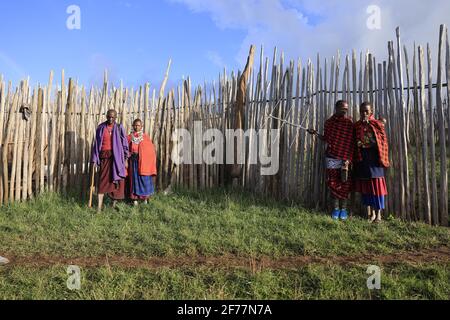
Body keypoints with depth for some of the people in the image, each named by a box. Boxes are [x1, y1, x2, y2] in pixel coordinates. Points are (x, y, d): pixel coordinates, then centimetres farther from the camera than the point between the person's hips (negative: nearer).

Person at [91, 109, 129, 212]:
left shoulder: (119, 128, 3)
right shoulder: (101, 128, 5)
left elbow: (125, 144, 4)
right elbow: (96, 144, 6)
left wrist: (125, 160, 1)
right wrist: (94, 160, 1)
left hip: (116, 157, 0)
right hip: (104, 157, 1)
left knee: (116, 180, 3)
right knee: (103, 180, -2)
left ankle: (115, 202, 17)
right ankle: (100, 206, -2)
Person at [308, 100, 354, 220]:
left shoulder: (349, 123, -3)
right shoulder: (329, 122, 5)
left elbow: (350, 143, -7)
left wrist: (348, 159, -14)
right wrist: (315, 133, 1)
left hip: (344, 158, -2)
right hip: (331, 157, 2)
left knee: (344, 183, 2)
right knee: (333, 183, 5)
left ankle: (343, 209, 14)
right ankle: (335, 209, 15)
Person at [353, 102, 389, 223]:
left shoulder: (377, 124, 1)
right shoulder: (356, 126, 8)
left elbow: (383, 142, -1)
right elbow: (354, 144, 7)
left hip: (374, 158, -3)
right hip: (362, 158, 3)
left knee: (377, 185, -1)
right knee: (365, 185, 6)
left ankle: (378, 214, 9)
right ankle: (370, 213, 18)